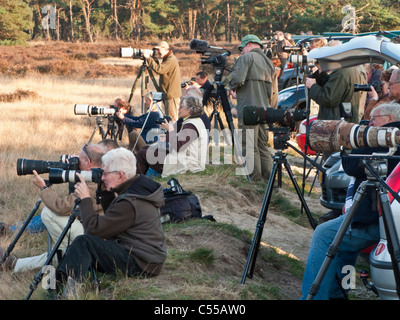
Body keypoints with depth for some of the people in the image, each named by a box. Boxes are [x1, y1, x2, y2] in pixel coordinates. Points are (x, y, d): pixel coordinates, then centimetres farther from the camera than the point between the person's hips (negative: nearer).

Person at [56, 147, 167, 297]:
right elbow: (110, 218, 23)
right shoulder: (140, 186, 8)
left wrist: (85, 199, -11)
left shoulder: (130, 203, -24)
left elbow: (94, 229, -20)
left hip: (141, 265, -11)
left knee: (84, 242, -19)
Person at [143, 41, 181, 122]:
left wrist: (149, 58, -21)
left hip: (172, 94, -11)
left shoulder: (171, 60, -18)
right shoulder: (167, 59, 15)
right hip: (168, 94, 11)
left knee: (172, 118, -9)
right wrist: (152, 59, 10)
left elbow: (159, 70, -28)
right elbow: (160, 68, 23)